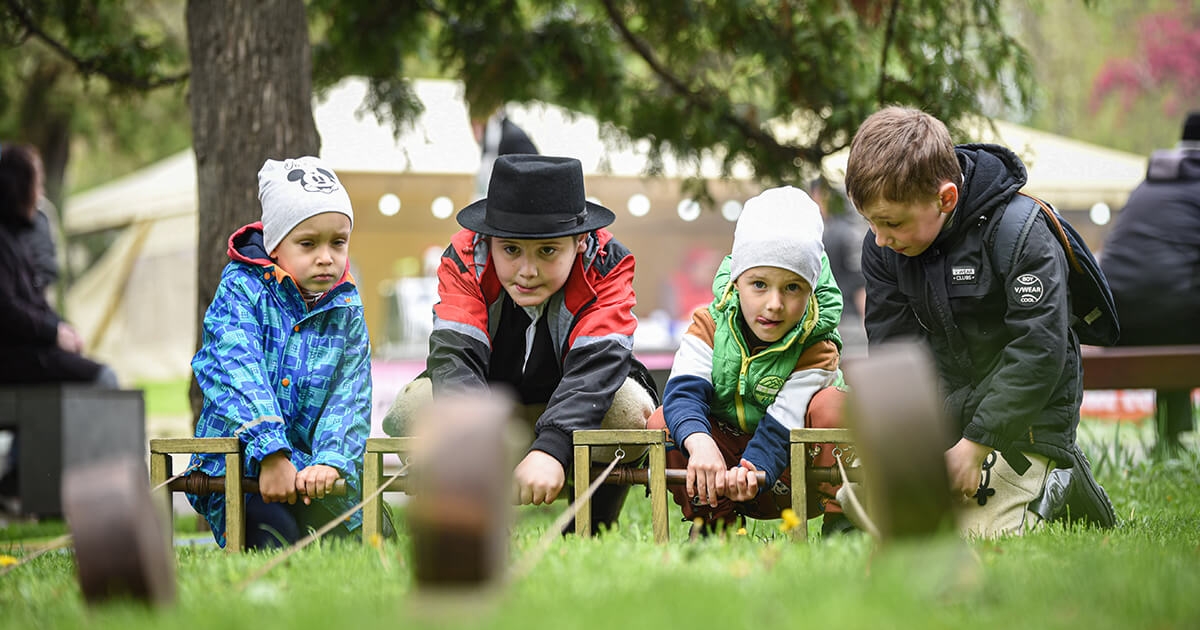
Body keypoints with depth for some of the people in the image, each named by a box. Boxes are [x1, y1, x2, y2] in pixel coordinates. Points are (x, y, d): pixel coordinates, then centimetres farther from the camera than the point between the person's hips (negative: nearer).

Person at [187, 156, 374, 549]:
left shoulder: (346, 309, 7)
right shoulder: (241, 289, -6)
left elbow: (349, 396, -2)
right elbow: (239, 374, -20)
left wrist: (331, 461, -22)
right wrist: (271, 454, -32)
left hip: (311, 467, 4)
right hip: (237, 466, -4)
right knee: (275, 538, -28)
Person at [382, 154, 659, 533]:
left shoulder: (606, 264, -23)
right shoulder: (465, 259, -22)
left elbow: (595, 365, -37)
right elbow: (455, 356, -35)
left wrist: (550, 449, -54)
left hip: (573, 407, -1)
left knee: (631, 412, -33)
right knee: (410, 409, -28)